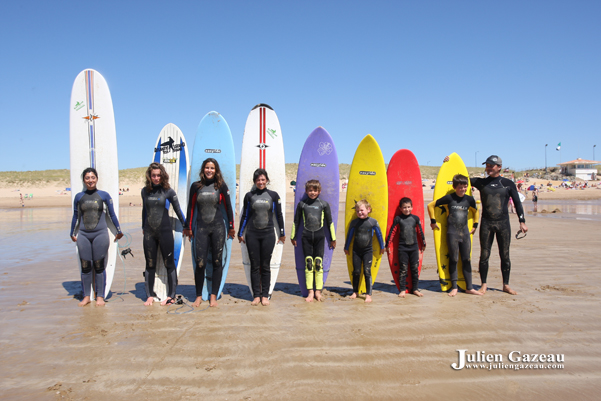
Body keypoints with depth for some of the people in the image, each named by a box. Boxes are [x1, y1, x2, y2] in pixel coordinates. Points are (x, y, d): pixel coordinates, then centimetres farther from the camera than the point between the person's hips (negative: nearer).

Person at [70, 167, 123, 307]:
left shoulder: (104, 195, 2)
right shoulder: (79, 197, 8)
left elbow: (112, 214, 8)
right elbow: (75, 216, 17)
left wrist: (119, 231, 11)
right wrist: (72, 233, 22)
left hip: (100, 234, -2)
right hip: (83, 235, 2)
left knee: (99, 266, 2)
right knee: (85, 267, 6)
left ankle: (100, 296, 13)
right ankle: (86, 296, 18)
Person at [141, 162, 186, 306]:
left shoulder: (168, 191, -4)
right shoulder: (145, 191, 6)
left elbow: (178, 210, 3)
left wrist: (185, 226, 8)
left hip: (165, 231, -3)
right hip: (149, 232, 3)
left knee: (169, 263, 3)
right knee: (150, 265, 9)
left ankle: (171, 296, 11)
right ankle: (150, 295, 19)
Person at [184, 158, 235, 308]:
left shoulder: (221, 186, 1)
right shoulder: (196, 186, 5)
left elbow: (228, 207, 6)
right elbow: (191, 207, 11)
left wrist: (231, 227, 7)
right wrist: (188, 227, 12)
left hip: (218, 228, 0)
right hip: (201, 228, 1)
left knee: (217, 262, 4)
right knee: (200, 263, -4)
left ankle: (213, 296, 15)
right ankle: (199, 296, 12)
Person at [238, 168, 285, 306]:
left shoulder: (273, 195, 3)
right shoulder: (249, 196, 5)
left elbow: (279, 215, 9)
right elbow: (245, 216, 10)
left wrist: (282, 233, 12)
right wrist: (240, 233, 11)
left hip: (268, 234, -1)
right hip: (252, 234, 1)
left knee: (265, 266, 4)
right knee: (254, 266, 4)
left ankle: (265, 295, 14)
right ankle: (256, 295, 13)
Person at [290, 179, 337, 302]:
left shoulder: (324, 204, 3)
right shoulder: (302, 204, 4)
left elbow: (329, 222, 9)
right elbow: (296, 221, 13)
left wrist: (333, 239, 11)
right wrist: (293, 236, 16)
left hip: (319, 236, -1)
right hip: (306, 236, 1)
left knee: (318, 263, 1)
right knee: (308, 263, 1)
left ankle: (318, 291, 10)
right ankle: (310, 292, 7)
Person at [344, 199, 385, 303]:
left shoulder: (373, 222, -5)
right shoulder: (354, 222, -1)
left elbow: (379, 234, 7)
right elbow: (349, 235, 10)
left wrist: (382, 247, 15)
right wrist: (346, 248, 18)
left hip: (368, 251, -2)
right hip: (356, 251, 2)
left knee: (367, 271, -6)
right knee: (356, 272, 7)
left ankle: (368, 294, 2)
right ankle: (355, 291, 23)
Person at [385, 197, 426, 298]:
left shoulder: (415, 218, 4)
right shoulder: (398, 219, -2)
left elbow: (420, 231, 13)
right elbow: (392, 232, 1)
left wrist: (423, 244, 20)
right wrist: (388, 245, 2)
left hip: (414, 247, 2)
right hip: (402, 247, -2)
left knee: (415, 268, 7)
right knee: (403, 269, 2)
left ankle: (415, 289, 19)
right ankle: (403, 290, 10)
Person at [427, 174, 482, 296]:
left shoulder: (469, 199, 5)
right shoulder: (449, 198, -6)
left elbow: (475, 211, 26)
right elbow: (431, 205, -1)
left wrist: (475, 225, 22)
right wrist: (433, 221, 1)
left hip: (465, 232, 4)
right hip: (452, 233, -4)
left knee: (467, 259, 7)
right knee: (453, 260, 1)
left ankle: (469, 287, 15)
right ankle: (454, 287, 11)